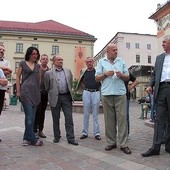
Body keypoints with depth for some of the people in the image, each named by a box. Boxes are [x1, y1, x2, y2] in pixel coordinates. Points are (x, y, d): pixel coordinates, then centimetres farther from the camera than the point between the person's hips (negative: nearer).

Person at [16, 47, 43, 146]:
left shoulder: (38, 66, 15)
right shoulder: (23, 63, 4)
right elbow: (18, 76, 3)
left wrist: (38, 90, 10)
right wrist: (18, 90, -3)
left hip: (36, 92, 5)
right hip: (26, 92, -5)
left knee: (32, 116, 6)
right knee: (29, 116, -7)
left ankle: (27, 138, 16)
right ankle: (33, 139, 0)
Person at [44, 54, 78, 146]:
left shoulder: (68, 71, 10)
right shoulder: (48, 73, 1)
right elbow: (47, 87, 8)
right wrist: (52, 94, 11)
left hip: (66, 97, 2)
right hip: (55, 98, -1)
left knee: (69, 118, -1)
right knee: (56, 119, 9)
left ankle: (71, 138, 5)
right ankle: (57, 137, 24)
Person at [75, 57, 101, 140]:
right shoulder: (84, 72, 9)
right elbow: (80, 81, 23)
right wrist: (84, 87, 13)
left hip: (95, 93, -2)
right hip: (86, 93, 2)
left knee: (95, 114, 3)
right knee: (86, 114, 7)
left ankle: (96, 133, 11)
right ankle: (85, 132, 15)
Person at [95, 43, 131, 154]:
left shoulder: (121, 61, 14)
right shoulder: (101, 62, 11)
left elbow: (127, 77, 12)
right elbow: (97, 78, 7)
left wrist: (121, 75, -8)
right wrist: (105, 74, -9)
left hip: (120, 94, 0)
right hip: (107, 94, 0)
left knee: (122, 118, -4)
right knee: (109, 120, 4)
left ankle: (123, 144, 3)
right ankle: (111, 142, 15)